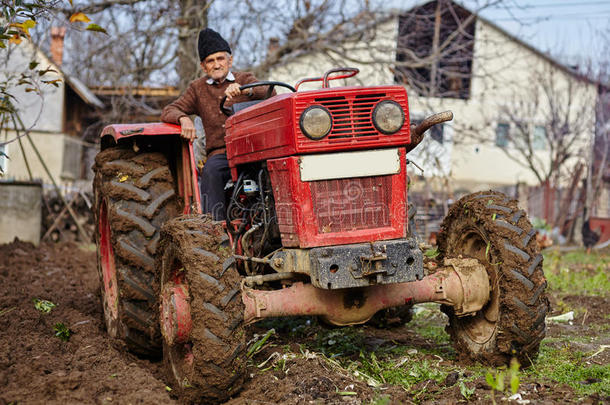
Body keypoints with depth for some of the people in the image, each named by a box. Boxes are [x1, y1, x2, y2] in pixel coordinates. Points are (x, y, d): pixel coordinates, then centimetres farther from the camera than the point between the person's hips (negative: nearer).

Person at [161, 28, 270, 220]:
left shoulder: (245, 79, 15)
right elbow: (168, 111, 14)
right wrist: (184, 118, -11)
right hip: (220, 153, 1)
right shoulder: (198, 88, 21)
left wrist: (244, 90, -27)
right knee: (211, 171, -33)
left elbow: (270, 94, -6)